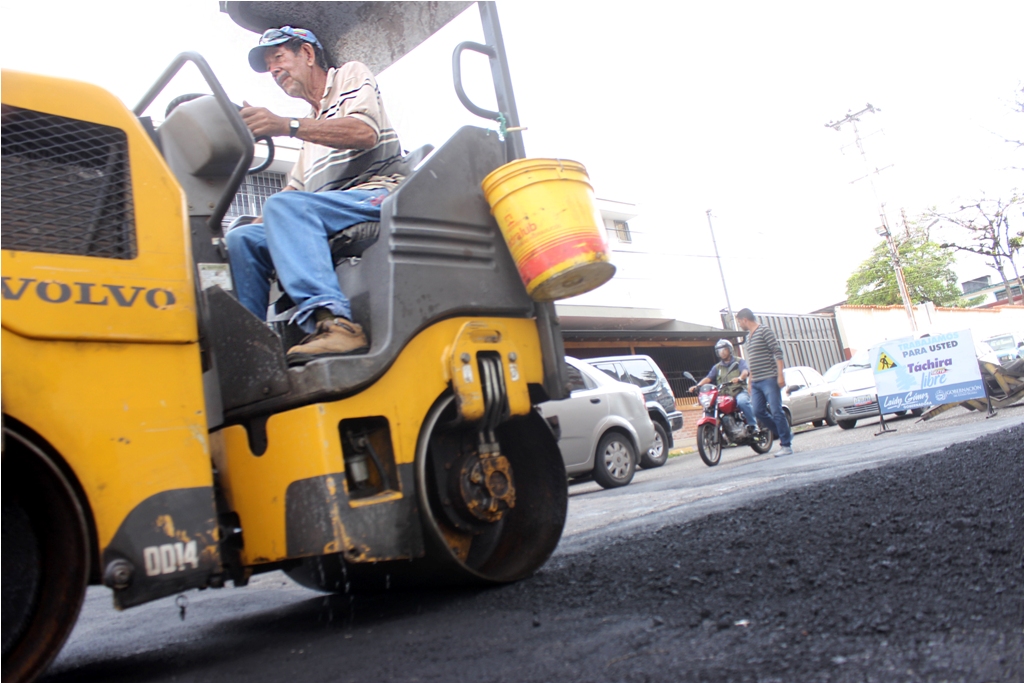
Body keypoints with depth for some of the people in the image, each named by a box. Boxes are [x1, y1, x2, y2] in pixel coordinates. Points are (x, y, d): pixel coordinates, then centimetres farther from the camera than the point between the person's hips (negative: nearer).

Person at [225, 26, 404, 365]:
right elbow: (294, 188, 30)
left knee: (285, 207, -32)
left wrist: (287, 126, -20)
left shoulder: (351, 74, 13)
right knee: (241, 239, -6)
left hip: (378, 194, -7)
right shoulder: (312, 124, 34)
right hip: (328, 224, 8)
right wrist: (260, 223, 12)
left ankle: (334, 323, -47)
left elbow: (365, 132, -10)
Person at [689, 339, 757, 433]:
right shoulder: (717, 367, 22)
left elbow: (745, 371, -9)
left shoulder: (739, 362, 11)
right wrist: (697, 386, -11)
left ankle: (753, 425, -27)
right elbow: (708, 378, 8)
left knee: (742, 401, -37)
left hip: (739, 392, -3)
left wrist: (740, 378, -34)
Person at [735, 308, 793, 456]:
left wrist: (780, 375, -18)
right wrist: (750, 382, 22)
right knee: (758, 412, 1)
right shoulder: (748, 336, 20)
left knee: (776, 411, -8)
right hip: (756, 382, 8)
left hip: (769, 379, -8)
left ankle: (786, 445, -2)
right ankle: (785, 434, 17)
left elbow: (778, 352, -12)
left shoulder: (764, 330, -5)